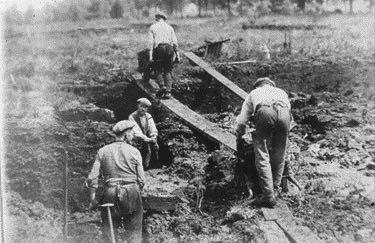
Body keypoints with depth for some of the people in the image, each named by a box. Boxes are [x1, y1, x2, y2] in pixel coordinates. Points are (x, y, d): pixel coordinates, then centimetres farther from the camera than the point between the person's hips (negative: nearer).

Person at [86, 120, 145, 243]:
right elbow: (141, 180, -1)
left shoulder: (102, 151, 5)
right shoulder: (134, 152, 0)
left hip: (110, 194, 1)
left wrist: (92, 198, 9)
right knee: (135, 232, 9)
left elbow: (92, 178, 1)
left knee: (109, 231, 11)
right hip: (131, 193, -1)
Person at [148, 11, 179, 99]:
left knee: (158, 70, 7)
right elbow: (175, 42, 9)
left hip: (158, 48, -2)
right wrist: (177, 54, 11)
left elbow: (151, 42, 0)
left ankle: (162, 86, -16)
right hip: (169, 48, 2)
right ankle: (168, 91, -2)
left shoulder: (153, 27, 11)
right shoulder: (169, 27, 17)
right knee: (167, 72, 8)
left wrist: (150, 55, -4)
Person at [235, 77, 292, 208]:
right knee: (279, 154, 20)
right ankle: (276, 185, 29)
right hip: (284, 112, 3)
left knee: (262, 156, 2)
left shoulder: (254, 93, 37)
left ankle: (268, 196, -2)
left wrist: (239, 137, 50)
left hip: (264, 112, -2)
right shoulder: (281, 92, 43)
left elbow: (241, 121, 32)